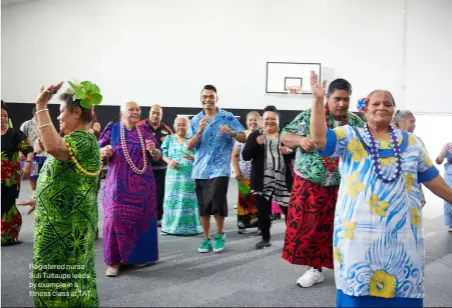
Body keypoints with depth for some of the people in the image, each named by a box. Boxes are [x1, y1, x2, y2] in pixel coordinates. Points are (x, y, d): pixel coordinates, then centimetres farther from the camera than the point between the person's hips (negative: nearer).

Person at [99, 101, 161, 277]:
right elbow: (98, 152, 5)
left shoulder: (145, 131, 8)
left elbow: (157, 157, 9)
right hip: (119, 183, -2)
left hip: (143, 184, 2)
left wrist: (153, 150, -13)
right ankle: (114, 260, 5)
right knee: (116, 219, -6)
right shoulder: (112, 129, 3)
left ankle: (139, 256, 22)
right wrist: (104, 153, -17)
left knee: (141, 218, 7)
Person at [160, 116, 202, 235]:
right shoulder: (169, 139, 12)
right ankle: (171, 226, 11)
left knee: (188, 200, -4)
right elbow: (163, 154, 9)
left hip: (189, 174, -2)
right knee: (172, 199, 2)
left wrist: (192, 157, -21)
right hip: (173, 174, 2)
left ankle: (189, 226, 3)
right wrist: (169, 161, -11)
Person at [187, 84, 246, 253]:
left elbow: (244, 138, -1)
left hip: (220, 168, -3)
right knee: (203, 206, 8)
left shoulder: (228, 117, 0)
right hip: (200, 169, 3)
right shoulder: (196, 120, 8)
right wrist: (200, 131, -14)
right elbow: (189, 146, 2)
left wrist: (231, 132, -22)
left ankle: (220, 234, 13)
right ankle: (206, 238, 23)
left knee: (217, 203, -11)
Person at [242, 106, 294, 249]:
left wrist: (289, 151, -14)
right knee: (263, 210, 6)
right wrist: (257, 144, -18)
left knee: (289, 208, 2)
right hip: (262, 181, 0)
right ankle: (265, 238, 22)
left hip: (283, 179, 0)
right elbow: (245, 156, -2)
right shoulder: (255, 135, 6)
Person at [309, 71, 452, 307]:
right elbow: (318, 138, -13)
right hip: (359, 230, -2)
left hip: (401, 231, 3)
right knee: (359, 283, 5)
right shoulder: (349, 136, 4)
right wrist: (318, 100, -18)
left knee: (401, 286, 9)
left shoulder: (410, 142, 12)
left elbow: (431, 178, 15)